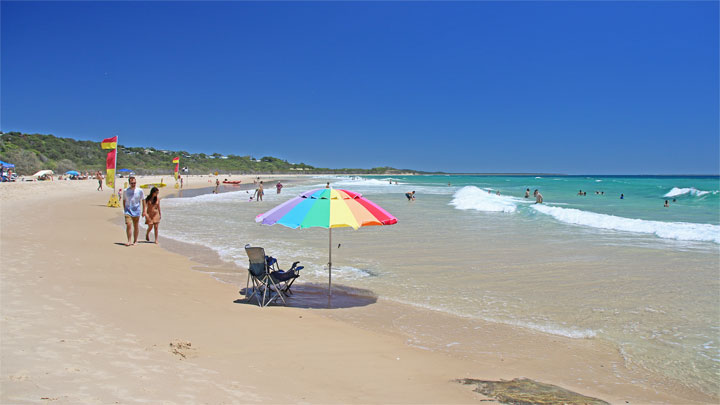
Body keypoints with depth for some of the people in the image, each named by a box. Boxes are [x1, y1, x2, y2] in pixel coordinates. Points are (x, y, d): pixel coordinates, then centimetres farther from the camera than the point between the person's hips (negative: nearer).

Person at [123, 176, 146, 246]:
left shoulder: (140, 191, -1)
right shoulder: (126, 191, 2)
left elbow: (143, 201, 6)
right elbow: (124, 201, 12)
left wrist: (144, 211, 5)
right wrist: (124, 210, 8)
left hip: (136, 211, 0)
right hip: (128, 211, 0)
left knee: (135, 226, 8)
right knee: (128, 225, -15)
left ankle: (135, 241, 20)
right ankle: (129, 241, -11)